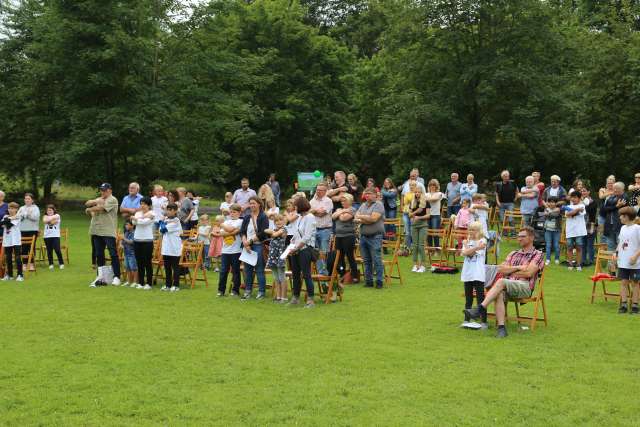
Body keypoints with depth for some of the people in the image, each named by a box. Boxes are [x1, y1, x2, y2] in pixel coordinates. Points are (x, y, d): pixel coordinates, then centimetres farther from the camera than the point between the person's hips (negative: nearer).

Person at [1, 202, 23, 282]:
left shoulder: (17, 217, -3)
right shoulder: (5, 216, 13)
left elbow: (10, 224, -16)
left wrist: (6, 221, -1)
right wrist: (9, 219, -12)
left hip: (16, 240, -5)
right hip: (7, 240, 5)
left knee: (17, 257, -8)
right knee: (8, 258, 10)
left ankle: (20, 275, -5)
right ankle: (9, 274, 19)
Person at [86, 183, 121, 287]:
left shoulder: (112, 200, -4)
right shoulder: (99, 199, 21)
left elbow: (100, 208, -14)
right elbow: (87, 203, 10)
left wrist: (89, 210, 0)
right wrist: (95, 201, -9)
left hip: (108, 231, -8)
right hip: (96, 231, 8)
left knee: (113, 254, -8)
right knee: (99, 254, 10)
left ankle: (116, 277, -8)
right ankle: (100, 276, 17)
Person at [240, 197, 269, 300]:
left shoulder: (263, 217, -2)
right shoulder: (247, 218, 14)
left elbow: (263, 233, -11)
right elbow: (242, 231, 7)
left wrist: (250, 241, -12)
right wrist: (245, 242, -10)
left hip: (259, 245, -5)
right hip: (247, 245, 5)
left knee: (259, 269, -3)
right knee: (247, 269, 7)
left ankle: (261, 291, 3)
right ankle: (247, 290, 15)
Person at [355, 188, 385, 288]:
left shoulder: (378, 205, -4)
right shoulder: (363, 206, 16)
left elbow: (373, 218, -16)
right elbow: (356, 219, 6)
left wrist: (361, 217, -4)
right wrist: (367, 219, -10)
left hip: (375, 236, -6)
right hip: (363, 236, 6)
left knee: (377, 260, -6)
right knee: (366, 261, 9)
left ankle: (379, 281, -1)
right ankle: (368, 281, 16)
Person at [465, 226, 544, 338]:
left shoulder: (537, 255, 10)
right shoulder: (513, 254, 27)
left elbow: (528, 273, -4)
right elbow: (501, 269, 12)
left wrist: (510, 271, 5)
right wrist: (518, 268, 0)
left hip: (524, 286, -4)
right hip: (507, 287, 5)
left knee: (501, 282, -34)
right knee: (499, 295, -32)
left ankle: (480, 309, -41)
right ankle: (501, 328, -39)